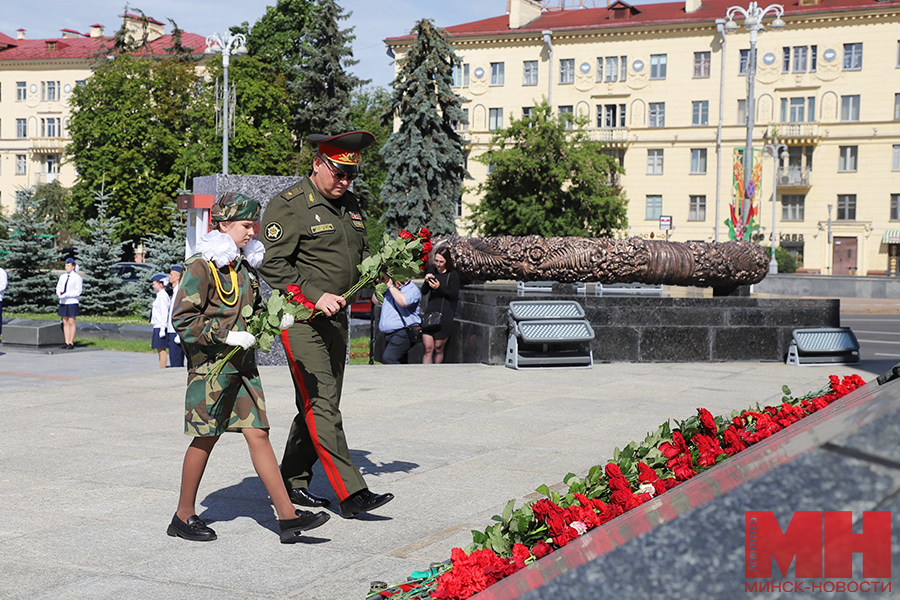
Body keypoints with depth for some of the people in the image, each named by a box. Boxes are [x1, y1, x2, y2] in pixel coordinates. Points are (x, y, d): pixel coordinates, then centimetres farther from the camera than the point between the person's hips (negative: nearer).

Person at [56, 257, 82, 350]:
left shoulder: (77, 277, -5)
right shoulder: (62, 276, 13)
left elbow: (78, 292, -10)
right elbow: (58, 288, 17)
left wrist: (66, 294, -17)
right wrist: (60, 294, -5)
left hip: (72, 302, -6)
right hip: (63, 302, 6)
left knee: (71, 322, -5)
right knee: (65, 323, 4)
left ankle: (71, 343, -2)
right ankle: (67, 342, 6)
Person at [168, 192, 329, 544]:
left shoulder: (244, 266, 13)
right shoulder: (201, 266, -11)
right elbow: (183, 319, -14)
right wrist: (226, 335, -19)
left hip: (242, 365, 7)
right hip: (211, 365, -7)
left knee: (258, 433, 2)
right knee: (206, 438, 2)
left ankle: (287, 516, 0)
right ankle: (184, 517, 18)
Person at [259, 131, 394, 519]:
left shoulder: (349, 205, 15)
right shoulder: (288, 206, -10)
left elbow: (361, 254, 26)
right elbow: (272, 264, -15)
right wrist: (315, 296, -23)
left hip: (336, 319, 8)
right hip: (300, 320, -8)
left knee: (321, 404, 12)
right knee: (321, 406, -11)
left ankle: (292, 482, 23)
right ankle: (351, 495, -14)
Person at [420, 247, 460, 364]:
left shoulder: (453, 275, -3)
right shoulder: (432, 270, 10)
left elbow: (454, 294, -8)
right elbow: (424, 292, 11)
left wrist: (439, 287, -20)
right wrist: (426, 281, -9)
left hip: (444, 315, -3)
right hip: (429, 312, 3)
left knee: (438, 349, 4)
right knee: (428, 348, -5)